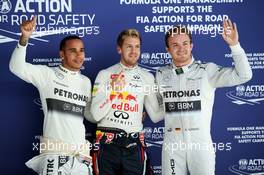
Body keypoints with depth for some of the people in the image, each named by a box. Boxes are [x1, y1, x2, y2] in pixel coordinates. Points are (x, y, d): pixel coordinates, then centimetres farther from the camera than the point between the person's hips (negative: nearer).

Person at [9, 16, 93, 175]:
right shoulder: (46, 74, -2)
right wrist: (25, 38, -29)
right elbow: (17, 67, -17)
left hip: (81, 150, 5)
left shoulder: (86, 81, 14)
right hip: (54, 149, -5)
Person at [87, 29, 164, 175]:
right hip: (107, 142, -1)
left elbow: (155, 116, 7)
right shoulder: (104, 75, 2)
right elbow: (96, 115, -5)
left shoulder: (147, 77, 8)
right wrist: (111, 91, -16)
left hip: (134, 144, 2)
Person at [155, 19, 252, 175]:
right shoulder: (161, 74, 5)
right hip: (172, 144, 2)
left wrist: (234, 45, -20)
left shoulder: (207, 70, -4)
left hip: (201, 143, -2)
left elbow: (243, 76, -14)